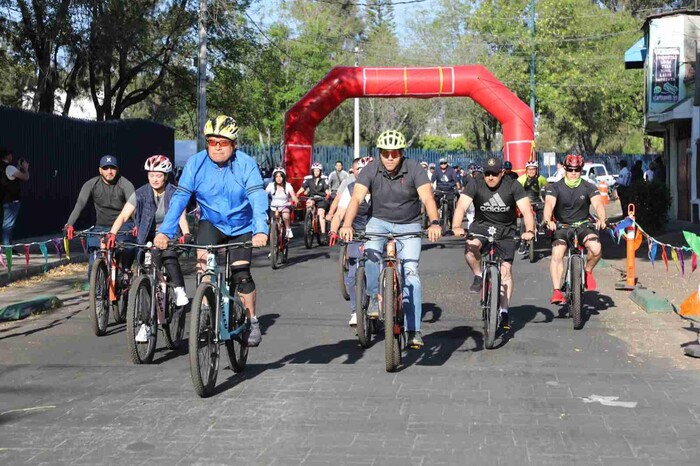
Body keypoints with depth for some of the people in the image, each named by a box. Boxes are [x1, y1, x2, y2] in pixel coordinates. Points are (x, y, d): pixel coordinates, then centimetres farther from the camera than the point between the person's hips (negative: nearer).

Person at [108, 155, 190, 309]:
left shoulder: (174, 194, -8)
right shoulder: (140, 194, -7)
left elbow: (181, 217, -19)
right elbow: (123, 216, -15)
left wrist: (186, 234, -39)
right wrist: (112, 234, -32)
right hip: (150, 238, 2)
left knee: (169, 255, -30)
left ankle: (179, 291, -27)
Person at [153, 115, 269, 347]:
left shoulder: (246, 164, -20)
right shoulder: (196, 163, -16)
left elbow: (257, 198, -30)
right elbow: (179, 198, -21)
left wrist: (261, 230, -46)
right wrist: (165, 231, -33)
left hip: (241, 227, -1)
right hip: (212, 223, 2)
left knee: (241, 275, -10)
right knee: (204, 260, -25)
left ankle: (252, 322, 13)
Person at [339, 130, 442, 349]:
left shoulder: (414, 169, -16)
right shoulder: (371, 170, -13)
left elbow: (427, 198, -27)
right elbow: (356, 198, -24)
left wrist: (434, 223, -46)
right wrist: (347, 225, -41)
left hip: (408, 226, -1)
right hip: (379, 222, 1)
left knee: (410, 271, -14)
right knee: (370, 253, -31)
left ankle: (414, 330, -12)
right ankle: (375, 296, -6)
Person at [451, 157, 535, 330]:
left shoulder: (513, 185, -13)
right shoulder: (475, 185, -13)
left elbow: (526, 210, -19)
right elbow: (461, 206, -24)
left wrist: (529, 231, -37)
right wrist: (456, 227, -43)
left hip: (505, 230, 0)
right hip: (481, 226, 0)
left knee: (506, 269, -8)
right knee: (471, 247, -33)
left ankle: (504, 311, 0)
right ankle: (478, 276, -5)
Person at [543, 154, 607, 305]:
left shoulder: (589, 187, -2)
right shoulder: (556, 187, -4)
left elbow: (598, 203, -18)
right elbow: (549, 204, -21)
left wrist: (601, 219, -40)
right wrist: (548, 220, -43)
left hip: (584, 226, 1)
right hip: (561, 226, -1)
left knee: (596, 248, -26)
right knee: (557, 254, -25)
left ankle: (588, 271, 5)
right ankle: (557, 291, -25)